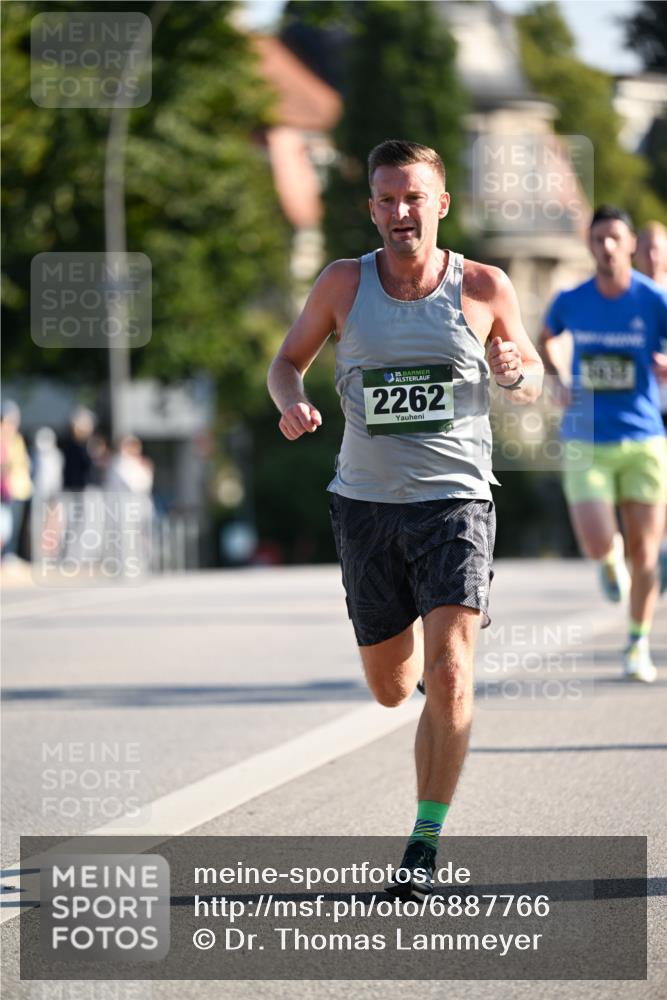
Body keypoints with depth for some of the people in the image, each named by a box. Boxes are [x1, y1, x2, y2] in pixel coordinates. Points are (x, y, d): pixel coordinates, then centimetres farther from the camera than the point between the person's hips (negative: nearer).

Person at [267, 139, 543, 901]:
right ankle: (419, 648, 50)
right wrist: (292, 403, -10)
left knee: (449, 677, -18)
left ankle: (426, 843, -8)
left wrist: (518, 374, -13)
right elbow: (288, 360, 13)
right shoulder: (343, 285, 0)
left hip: (455, 501, -2)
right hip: (366, 502, 2)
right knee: (390, 688, 12)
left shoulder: (483, 288, -1)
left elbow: (532, 378, 11)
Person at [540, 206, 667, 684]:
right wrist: (558, 384, 5)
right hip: (586, 443, 0)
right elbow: (547, 339, 22)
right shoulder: (570, 303, 0)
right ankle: (611, 556, 22)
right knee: (597, 546, -16)